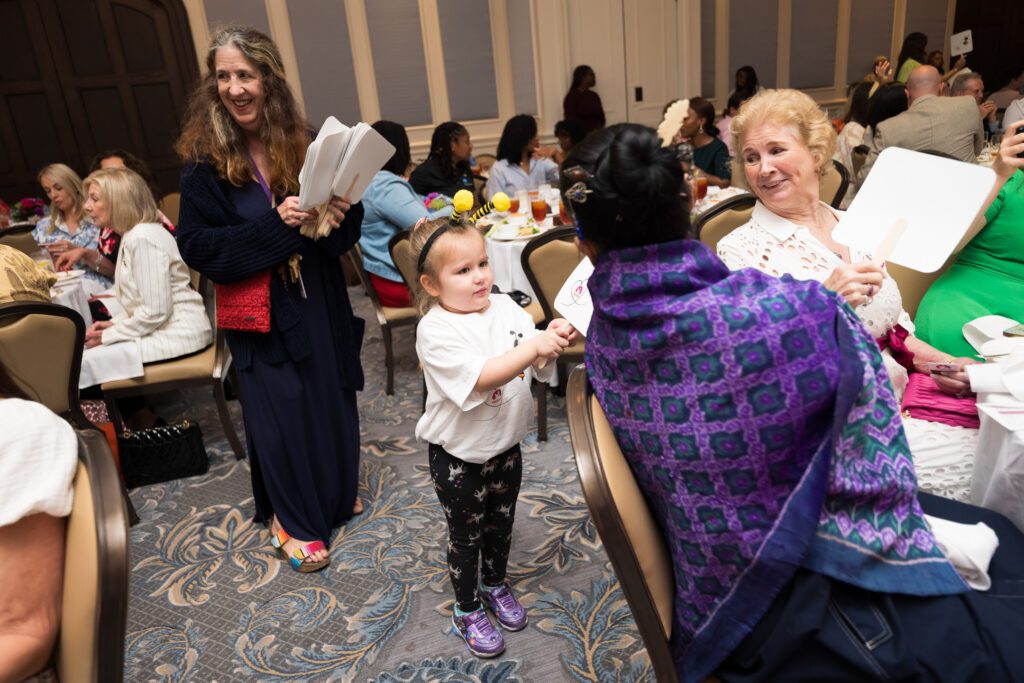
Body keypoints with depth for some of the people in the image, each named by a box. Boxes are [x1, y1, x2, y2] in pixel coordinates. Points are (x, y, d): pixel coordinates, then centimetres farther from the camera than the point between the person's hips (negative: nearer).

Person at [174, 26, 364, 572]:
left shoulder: (304, 145, -1)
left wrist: (342, 215, -17)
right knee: (281, 411, 6)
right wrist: (274, 225, -23)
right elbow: (197, 248, -12)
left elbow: (342, 233, 7)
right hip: (260, 312, -3)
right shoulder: (205, 160, -8)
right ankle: (293, 518, 27)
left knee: (332, 398, 15)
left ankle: (337, 492, 39)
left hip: (319, 302, 3)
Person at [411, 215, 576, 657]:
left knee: (501, 525, 25)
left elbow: (539, 367, -6)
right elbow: (481, 377, -35)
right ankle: (467, 611, 40)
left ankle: (494, 584, 52)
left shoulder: (505, 308, -7)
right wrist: (534, 345, -42)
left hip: (506, 447, 5)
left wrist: (552, 342, -27)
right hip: (459, 458, -5)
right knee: (465, 537, 17)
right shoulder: (435, 331, -23)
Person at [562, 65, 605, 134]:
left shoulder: (594, 96, 15)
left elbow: (601, 117, 15)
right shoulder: (572, 96, -2)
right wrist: (587, 133, -12)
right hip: (581, 135, -5)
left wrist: (597, 131, -5)